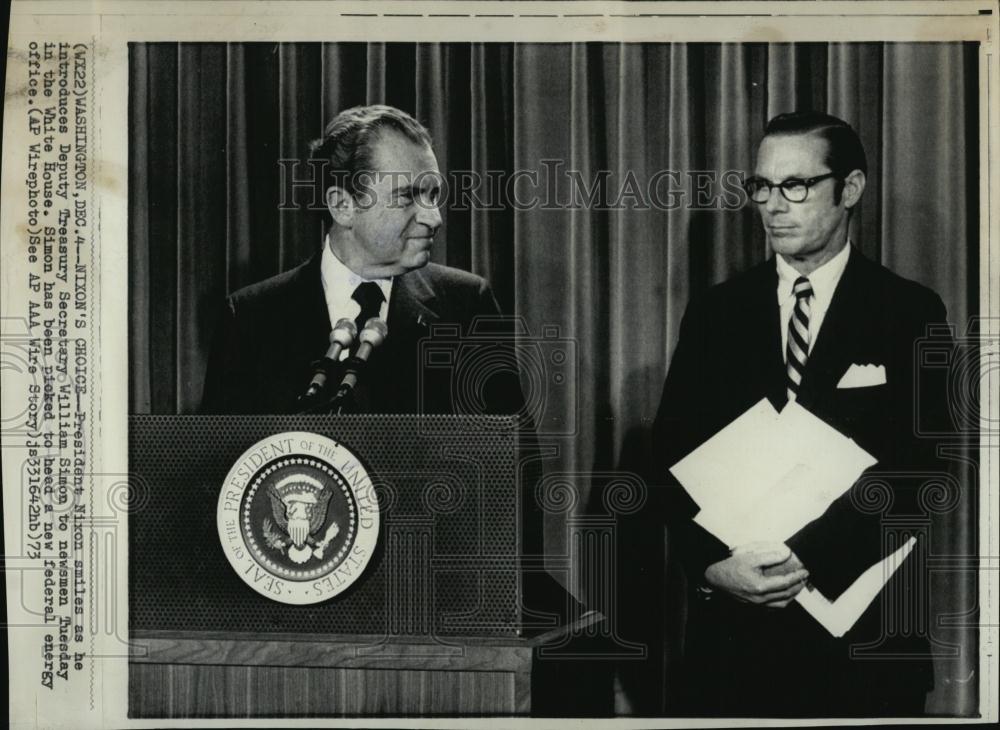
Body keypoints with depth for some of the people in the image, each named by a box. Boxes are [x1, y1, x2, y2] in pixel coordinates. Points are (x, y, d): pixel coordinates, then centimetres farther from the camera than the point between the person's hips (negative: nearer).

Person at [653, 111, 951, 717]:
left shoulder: (909, 314, -2)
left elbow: (916, 469, -10)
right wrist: (711, 565, -15)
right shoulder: (716, 313, 6)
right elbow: (674, 457, 1)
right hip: (731, 624, 2)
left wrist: (806, 556, -21)